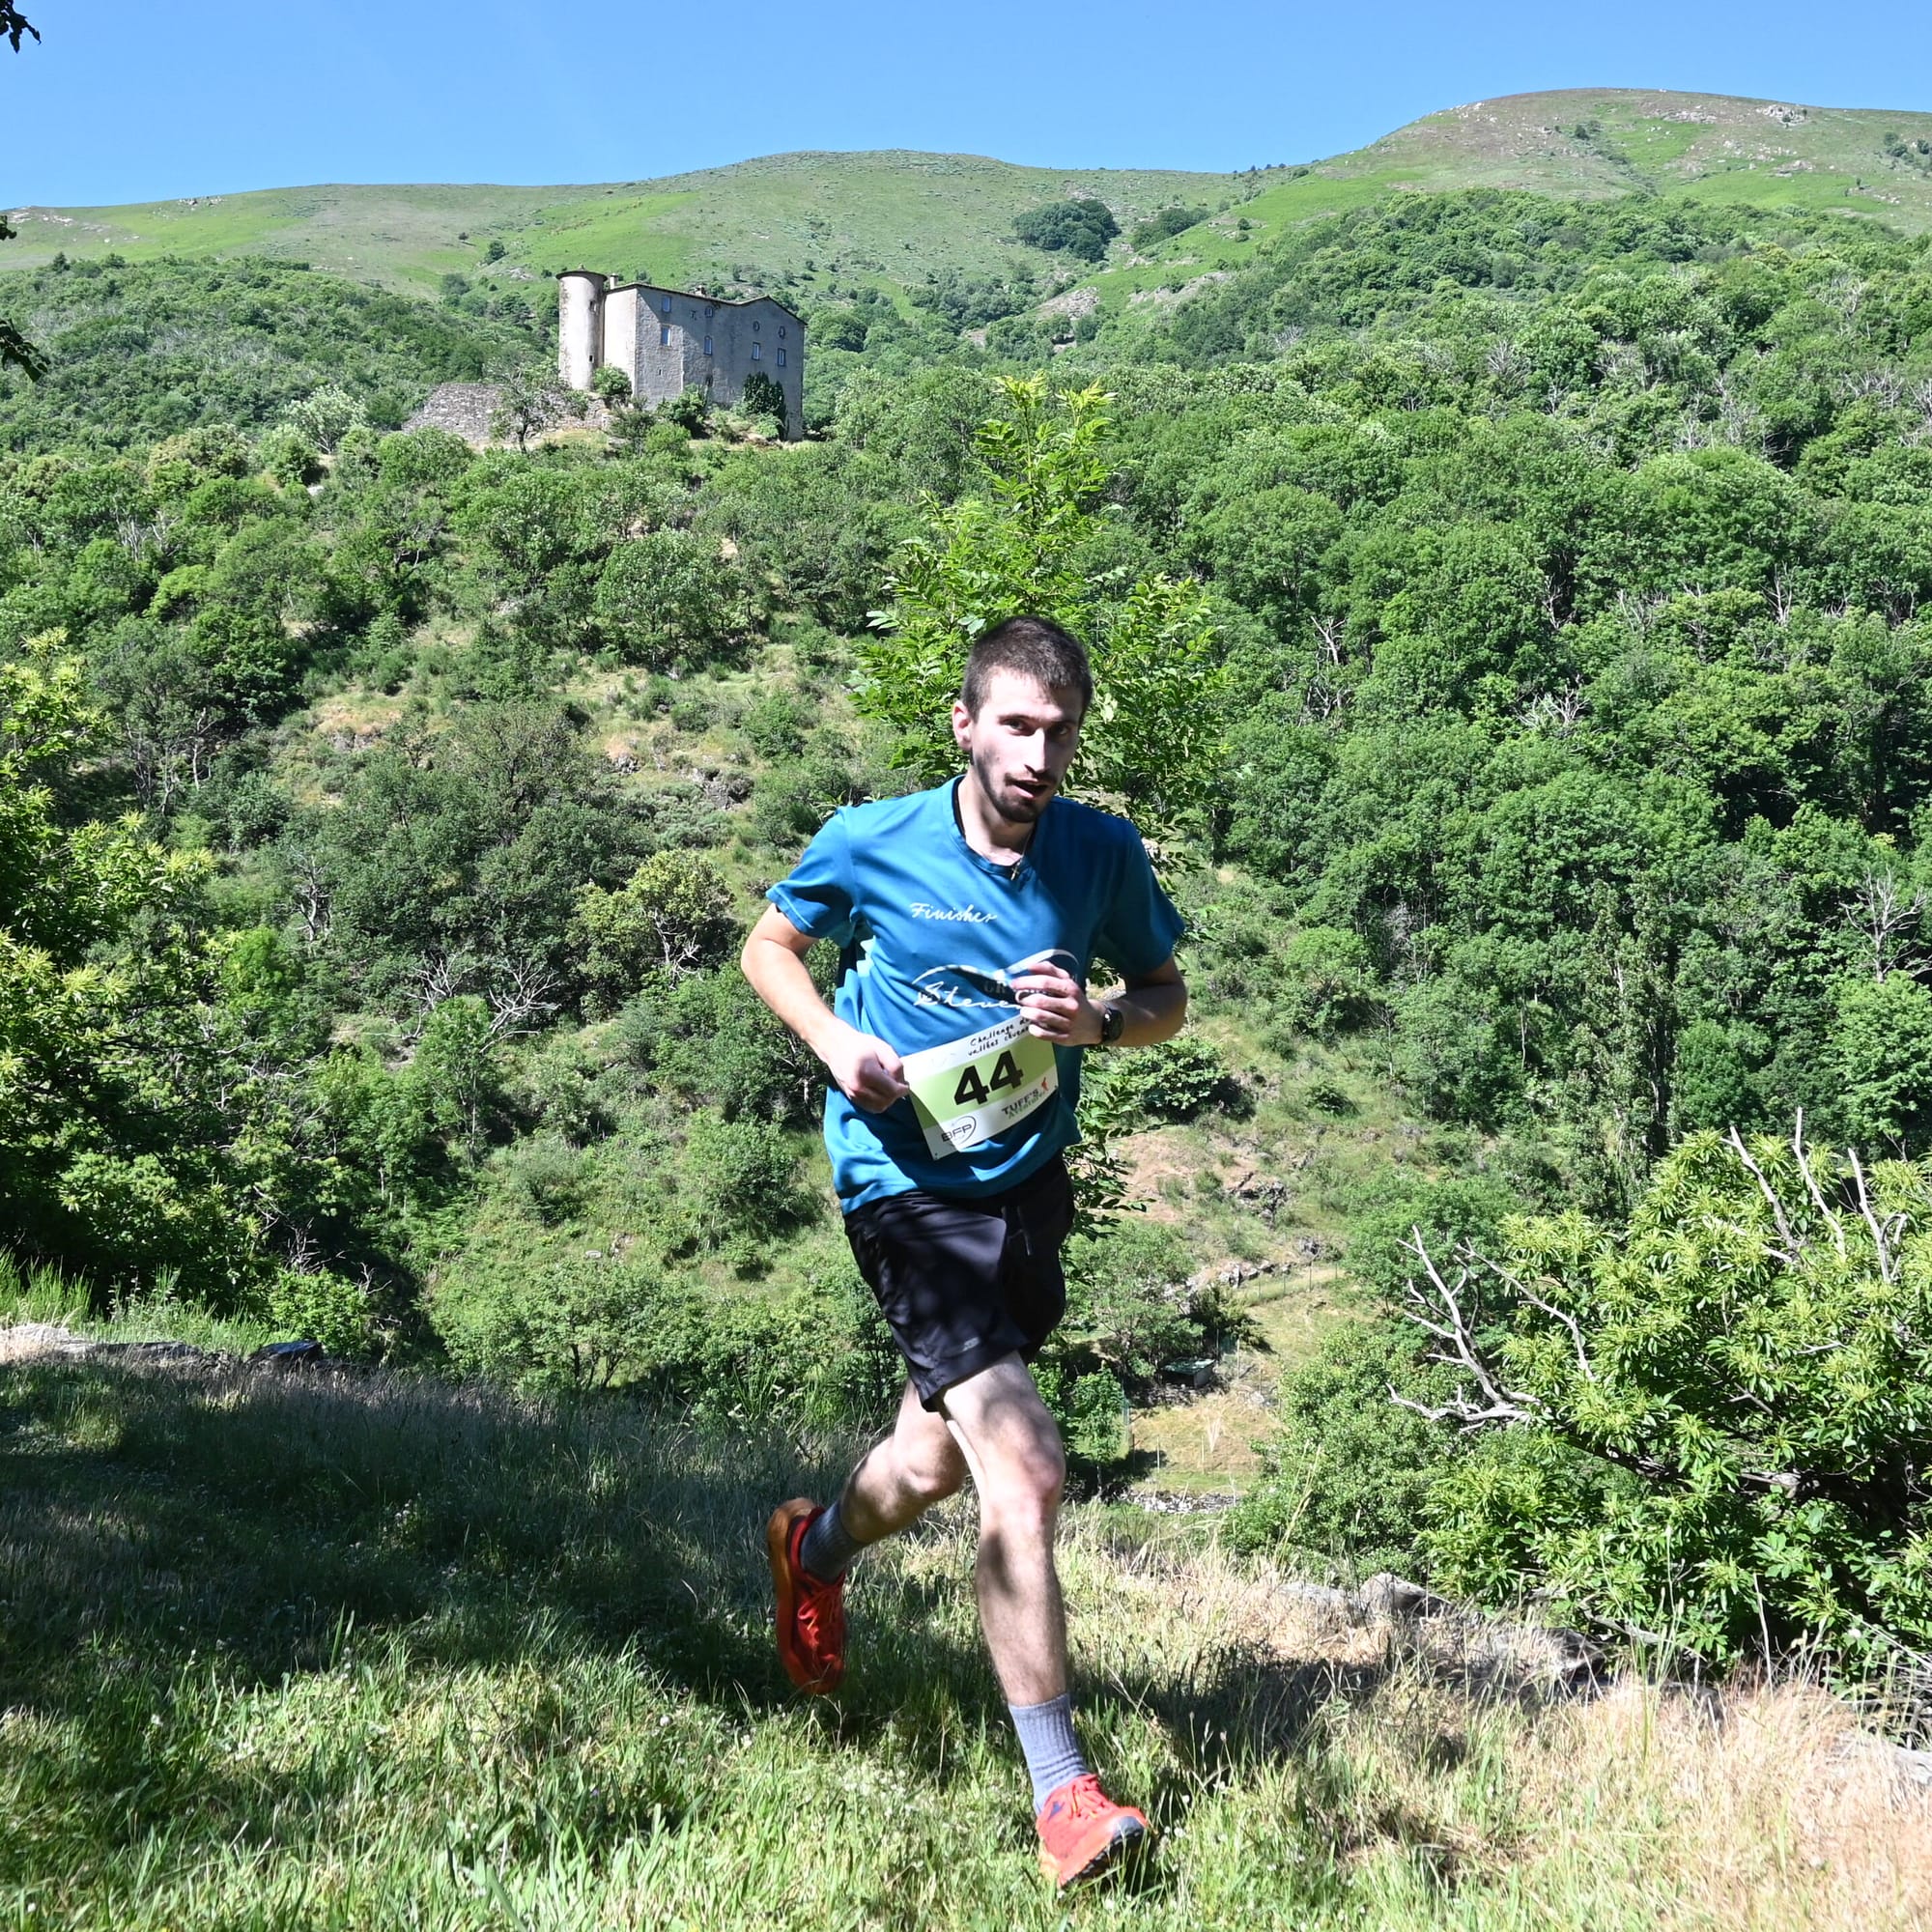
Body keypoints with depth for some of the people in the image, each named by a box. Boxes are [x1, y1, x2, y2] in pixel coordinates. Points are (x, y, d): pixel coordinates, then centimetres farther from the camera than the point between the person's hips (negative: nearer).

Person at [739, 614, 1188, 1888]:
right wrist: (832, 1040, -13)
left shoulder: (1104, 855, -4)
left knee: (938, 1461, 21)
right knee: (1025, 1472, -18)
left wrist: (1099, 1021, -15)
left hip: (1030, 1179, 5)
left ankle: (817, 1551, 55)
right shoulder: (870, 844, -11)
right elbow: (772, 945, 6)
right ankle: (1062, 1792, -8)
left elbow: (1168, 997, 8)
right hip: (909, 1181, -5)